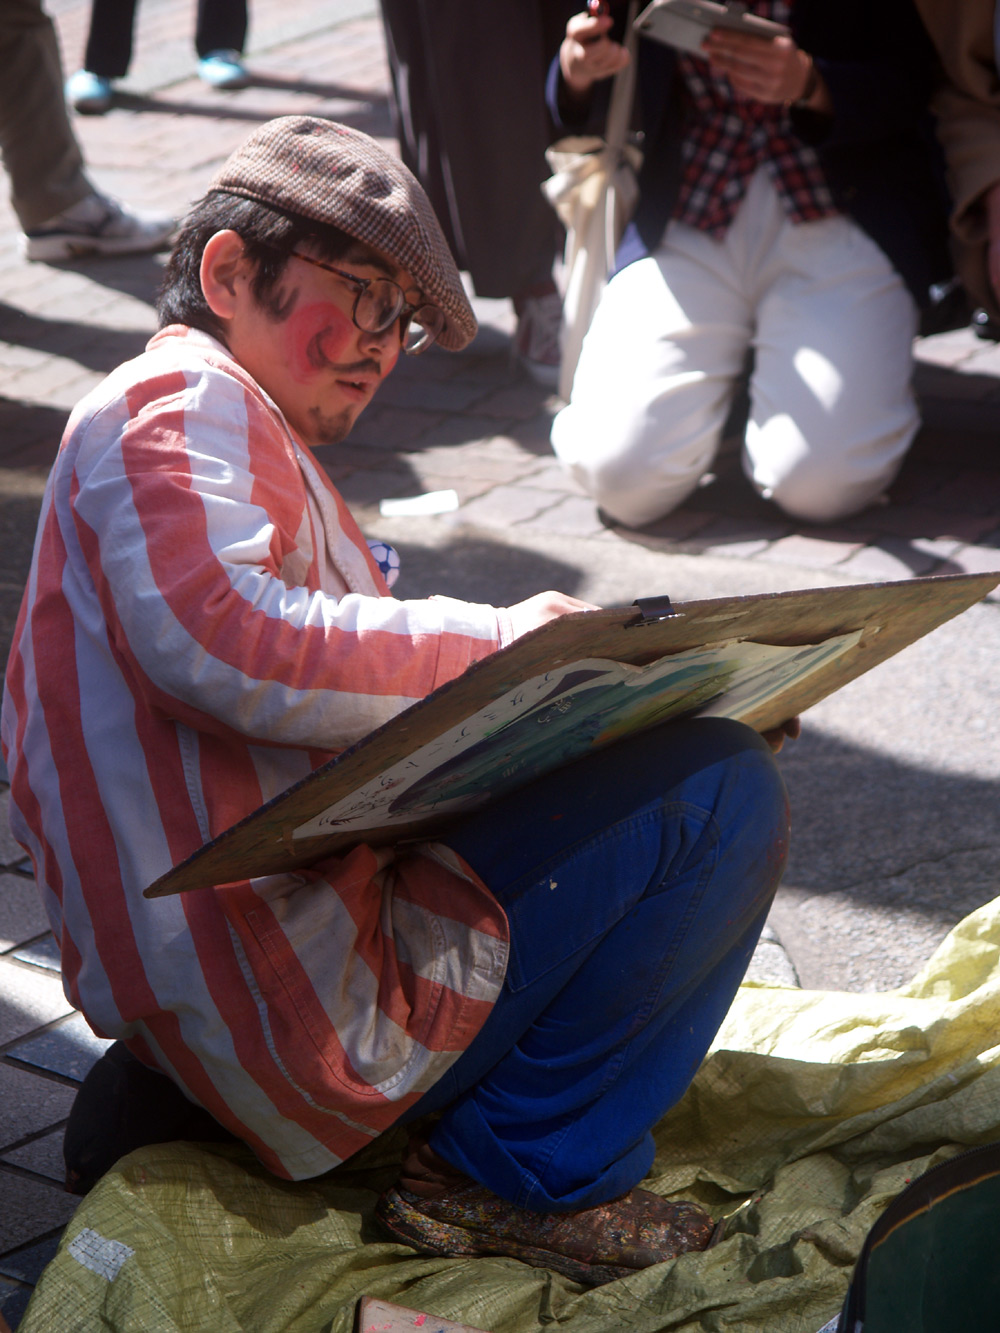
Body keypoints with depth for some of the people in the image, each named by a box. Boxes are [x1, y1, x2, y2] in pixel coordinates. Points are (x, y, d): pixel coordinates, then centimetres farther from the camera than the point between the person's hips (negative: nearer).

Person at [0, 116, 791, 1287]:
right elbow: (227, 645, -28)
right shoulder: (183, 404, -8)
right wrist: (499, 642, -18)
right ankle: (532, 1171, -4)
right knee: (718, 788, -12)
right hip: (295, 997, -11)